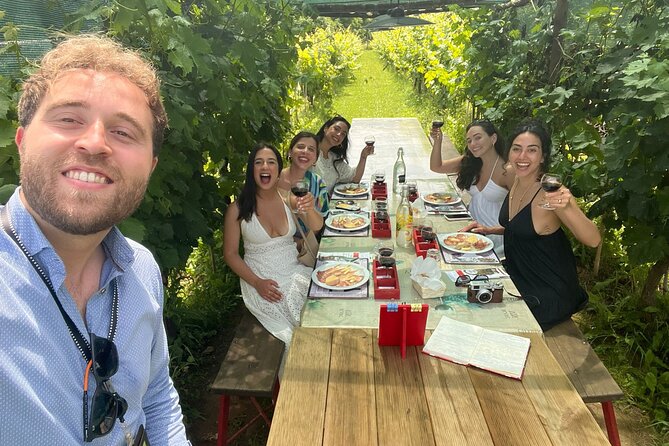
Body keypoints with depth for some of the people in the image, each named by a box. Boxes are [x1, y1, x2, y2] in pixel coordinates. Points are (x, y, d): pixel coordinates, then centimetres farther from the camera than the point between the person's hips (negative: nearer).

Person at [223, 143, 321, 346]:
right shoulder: (238, 209, -8)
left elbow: (316, 228, -10)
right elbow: (230, 253, -3)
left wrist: (310, 210, -33)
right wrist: (257, 283, -14)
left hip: (294, 270, 3)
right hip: (259, 277, -3)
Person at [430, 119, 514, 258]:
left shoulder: (507, 171, -16)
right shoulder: (468, 161, 2)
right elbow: (436, 167, 8)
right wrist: (437, 142, -7)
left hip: (496, 234, -5)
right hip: (472, 229, 6)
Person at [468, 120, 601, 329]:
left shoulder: (550, 192, -24)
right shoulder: (517, 182, -1)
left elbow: (593, 240, -35)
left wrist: (567, 208, -51)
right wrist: (490, 230, 3)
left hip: (547, 298, -7)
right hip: (518, 281, 7)